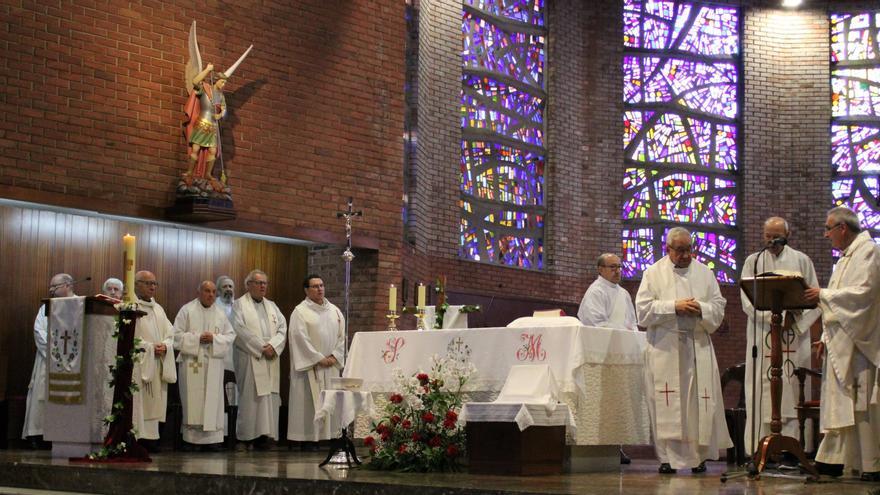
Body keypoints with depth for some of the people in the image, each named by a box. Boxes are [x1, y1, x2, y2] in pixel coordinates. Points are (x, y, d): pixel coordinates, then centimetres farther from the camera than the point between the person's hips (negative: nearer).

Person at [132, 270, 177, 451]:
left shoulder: (158, 309, 19)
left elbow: (170, 334, 17)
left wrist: (165, 346, -5)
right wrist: (150, 348, -14)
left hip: (157, 365, 7)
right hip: (137, 364, -7)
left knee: (154, 402, 3)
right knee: (138, 403, -11)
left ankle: (150, 436, 4)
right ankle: (137, 437, -11)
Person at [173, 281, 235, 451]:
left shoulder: (220, 314, 12)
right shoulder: (187, 310, 3)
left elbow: (230, 336, 8)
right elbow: (177, 334, -2)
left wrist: (214, 338, -9)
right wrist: (197, 338, -13)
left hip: (213, 364, 3)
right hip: (191, 362, -3)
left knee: (212, 400, -1)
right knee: (192, 400, -4)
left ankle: (211, 438, 2)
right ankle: (190, 438, 2)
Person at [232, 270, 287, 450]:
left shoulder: (272, 306, 18)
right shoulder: (239, 305, 2)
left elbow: (282, 328, 8)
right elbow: (240, 330, -10)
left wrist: (273, 346, -10)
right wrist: (261, 347, -14)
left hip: (271, 360, 5)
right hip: (250, 359, -5)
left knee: (269, 397, 0)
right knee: (250, 397, -6)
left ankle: (263, 435, 3)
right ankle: (247, 437, -2)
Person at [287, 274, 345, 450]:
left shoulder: (334, 311, 13)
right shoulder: (300, 312, -4)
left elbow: (342, 336, 11)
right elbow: (300, 338, -12)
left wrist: (335, 356, -3)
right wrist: (319, 358, -14)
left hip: (331, 366, 5)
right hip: (309, 365, -5)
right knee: (309, 401, -5)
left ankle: (329, 435, 8)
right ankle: (308, 439, -1)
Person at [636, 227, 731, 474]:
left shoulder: (704, 273, 13)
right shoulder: (654, 273, 5)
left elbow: (719, 306, 10)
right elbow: (643, 309, -3)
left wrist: (701, 309, -11)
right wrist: (674, 307, -13)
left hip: (698, 345, 2)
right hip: (664, 347, -2)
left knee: (699, 400, -2)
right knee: (666, 402, -5)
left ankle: (698, 455, 6)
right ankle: (668, 457, 0)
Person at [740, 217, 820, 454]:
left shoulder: (801, 261, 11)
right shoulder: (753, 261, 10)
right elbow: (747, 298, 0)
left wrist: (796, 316, -10)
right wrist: (770, 315, -15)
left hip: (795, 332, 0)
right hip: (762, 334, 0)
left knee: (793, 389, -4)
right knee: (762, 389, -5)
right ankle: (760, 450, -5)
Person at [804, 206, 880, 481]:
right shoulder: (846, 257, 20)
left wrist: (823, 295, -16)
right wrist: (826, 337, 16)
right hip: (840, 343, 9)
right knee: (838, 402, 9)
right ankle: (833, 459, 12)